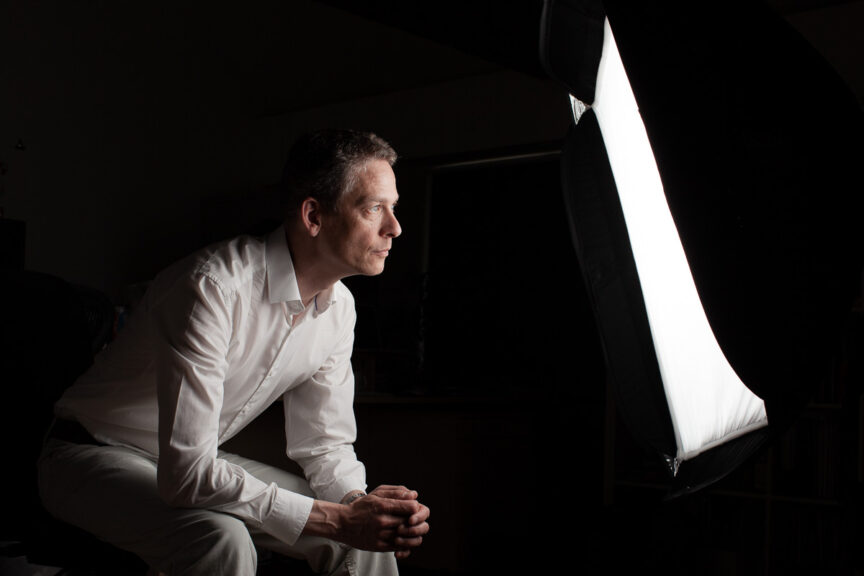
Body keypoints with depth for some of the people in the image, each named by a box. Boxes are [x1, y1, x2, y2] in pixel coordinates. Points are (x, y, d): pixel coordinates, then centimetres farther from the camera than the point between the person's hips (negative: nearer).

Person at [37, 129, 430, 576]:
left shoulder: (339, 308, -6)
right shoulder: (214, 287, -32)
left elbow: (324, 443, 1)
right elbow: (185, 475, -35)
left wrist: (358, 501, -22)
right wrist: (339, 519, -35)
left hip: (196, 462, 7)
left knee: (366, 536, -6)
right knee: (221, 538, -34)